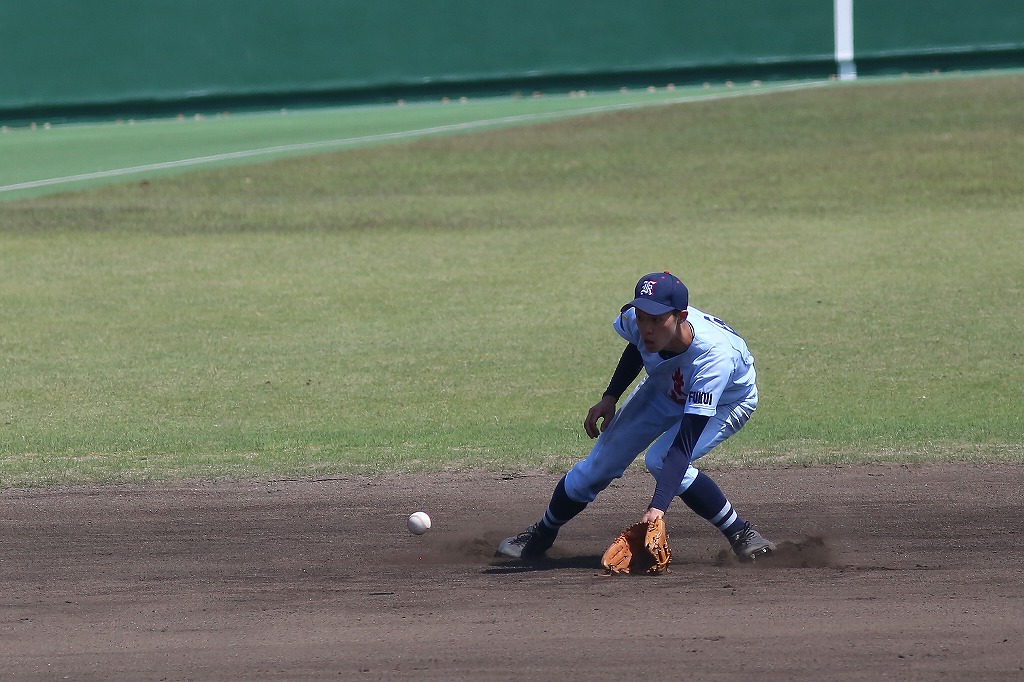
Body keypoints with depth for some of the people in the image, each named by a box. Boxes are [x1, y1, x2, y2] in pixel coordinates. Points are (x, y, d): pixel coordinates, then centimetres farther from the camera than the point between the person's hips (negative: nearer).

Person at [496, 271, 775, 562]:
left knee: (661, 460, -29)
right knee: (603, 460, 2)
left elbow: (684, 445, -49)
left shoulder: (714, 357, -46)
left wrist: (658, 506, -57)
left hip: (727, 402, -5)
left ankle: (740, 533, -12)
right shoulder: (635, 320, -31)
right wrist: (610, 397, -2)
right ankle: (541, 534, 26)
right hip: (664, 388, 5)